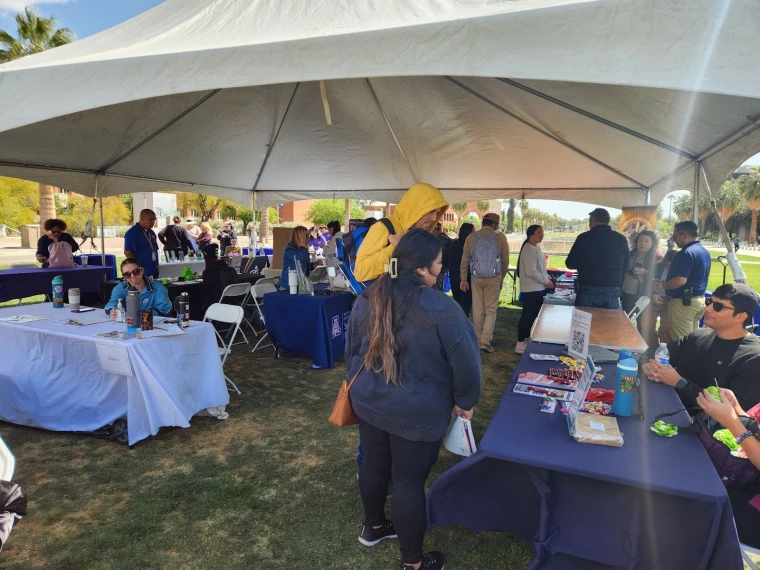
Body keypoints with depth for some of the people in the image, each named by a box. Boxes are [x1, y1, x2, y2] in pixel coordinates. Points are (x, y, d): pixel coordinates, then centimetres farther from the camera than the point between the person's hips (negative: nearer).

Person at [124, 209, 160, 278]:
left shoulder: (151, 232, 14)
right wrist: (139, 269, -18)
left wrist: (157, 265, 10)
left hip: (154, 271, 7)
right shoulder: (132, 233, -9)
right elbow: (127, 252, -15)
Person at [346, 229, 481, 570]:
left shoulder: (367, 298, -4)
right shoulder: (440, 308, -23)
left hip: (368, 402, 6)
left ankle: (373, 527, 48)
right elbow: (466, 362, -17)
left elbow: (351, 349, 7)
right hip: (417, 413, -5)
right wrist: (465, 401, 1)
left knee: (374, 465, 24)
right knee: (410, 481, 10)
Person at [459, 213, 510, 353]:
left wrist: (462, 278, 6)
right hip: (493, 278, -2)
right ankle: (485, 341, -3)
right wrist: (502, 278, 12)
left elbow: (465, 260, 0)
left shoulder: (471, 237, -1)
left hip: (476, 278, 2)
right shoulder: (500, 237, -4)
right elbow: (505, 260, 1)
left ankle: (478, 340, 20)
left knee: (477, 310, 10)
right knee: (491, 310, 5)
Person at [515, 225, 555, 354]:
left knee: (533, 316, 16)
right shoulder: (529, 249, -18)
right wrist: (547, 281, -17)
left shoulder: (536, 248, 14)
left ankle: (527, 340, 27)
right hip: (531, 290, -10)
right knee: (528, 316, -3)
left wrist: (547, 277, 9)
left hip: (538, 289, 10)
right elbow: (531, 271, -25)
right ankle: (520, 343, 5)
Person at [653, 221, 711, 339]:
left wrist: (661, 286, -12)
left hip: (683, 301, -10)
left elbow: (680, 280, -26)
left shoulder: (686, 253, -20)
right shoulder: (704, 251, 12)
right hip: (699, 299, 10)